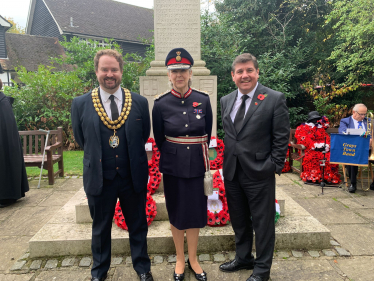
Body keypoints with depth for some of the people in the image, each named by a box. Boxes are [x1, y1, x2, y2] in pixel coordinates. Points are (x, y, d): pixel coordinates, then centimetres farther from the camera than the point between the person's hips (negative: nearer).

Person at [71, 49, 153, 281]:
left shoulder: (139, 102, -4)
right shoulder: (81, 104, -5)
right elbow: (81, 139, 5)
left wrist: (133, 158, 6)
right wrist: (97, 157, 7)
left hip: (134, 177, 0)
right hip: (99, 179, 0)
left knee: (138, 227, 17)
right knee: (100, 229, 20)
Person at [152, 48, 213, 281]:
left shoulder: (203, 100, -3)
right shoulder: (161, 104, -6)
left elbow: (207, 135, 7)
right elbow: (159, 139, 4)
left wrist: (198, 155, 10)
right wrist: (172, 156, 10)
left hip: (197, 164, 1)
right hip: (173, 166, 0)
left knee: (195, 211, 12)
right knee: (176, 213, 12)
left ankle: (193, 259, 33)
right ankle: (180, 260, 33)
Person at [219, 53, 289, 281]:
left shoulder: (275, 99, -8)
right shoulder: (226, 101, 8)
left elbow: (281, 138, -7)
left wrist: (275, 167, -10)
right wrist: (228, 161, 9)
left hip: (259, 173, -5)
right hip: (232, 172, 6)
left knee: (263, 222, 9)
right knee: (239, 220, 20)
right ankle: (243, 258, 41)